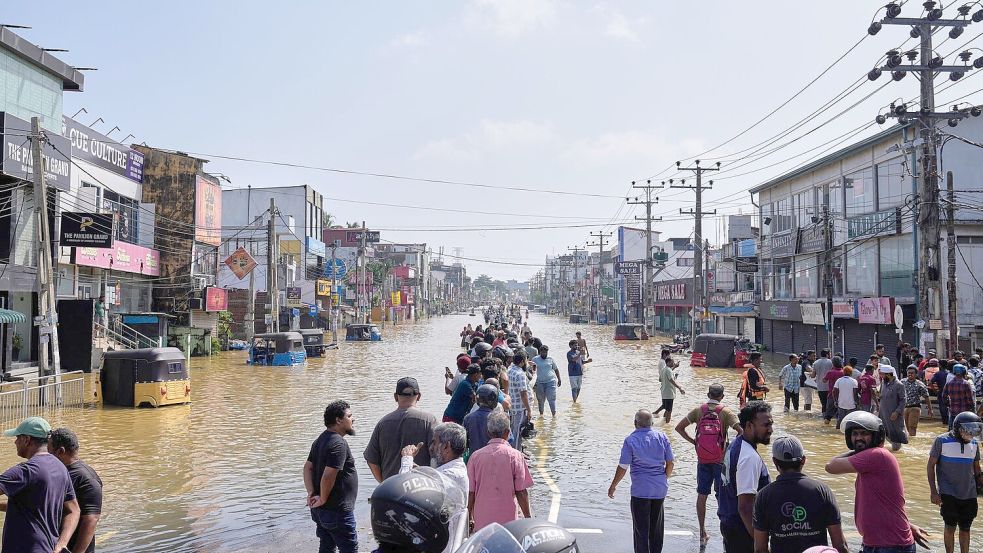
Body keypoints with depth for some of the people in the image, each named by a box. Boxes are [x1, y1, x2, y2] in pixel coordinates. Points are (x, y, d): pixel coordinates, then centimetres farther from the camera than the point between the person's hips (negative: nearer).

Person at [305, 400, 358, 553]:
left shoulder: (321, 440, 11)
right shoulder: (339, 444, -21)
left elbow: (308, 467, 9)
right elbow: (328, 476, -28)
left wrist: (311, 494, -1)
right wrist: (323, 500, -15)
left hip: (321, 511, 9)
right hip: (337, 511, -9)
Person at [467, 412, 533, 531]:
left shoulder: (475, 456, -1)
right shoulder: (515, 455, -7)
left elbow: (470, 492, 2)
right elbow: (521, 492, -6)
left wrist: (469, 517, 14)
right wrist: (528, 518, 4)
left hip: (482, 521, 2)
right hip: (507, 520, -2)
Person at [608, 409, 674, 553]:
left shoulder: (630, 440, -11)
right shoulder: (662, 437, 1)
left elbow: (623, 468, -9)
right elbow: (670, 462, 3)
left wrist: (613, 486, 3)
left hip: (641, 489, -4)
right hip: (660, 488, 5)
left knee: (641, 527, 5)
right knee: (657, 526, 18)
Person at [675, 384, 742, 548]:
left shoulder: (698, 410, -1)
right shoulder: (725, 412, -9)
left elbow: (679, 428, 1)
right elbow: (741, 431, -18)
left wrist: (693, 441, 6)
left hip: (702, 460, 2)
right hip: (721, 460, -2)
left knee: (702, 496, 11)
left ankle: (703, 534, 17)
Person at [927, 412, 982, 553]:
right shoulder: (942, 441, -9)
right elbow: (931, 465, -5)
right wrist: (933, 492, -9)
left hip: (969, 494, 4)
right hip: (948, 493, -4)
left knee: (965, 529, 11)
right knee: (950, 527, -4)